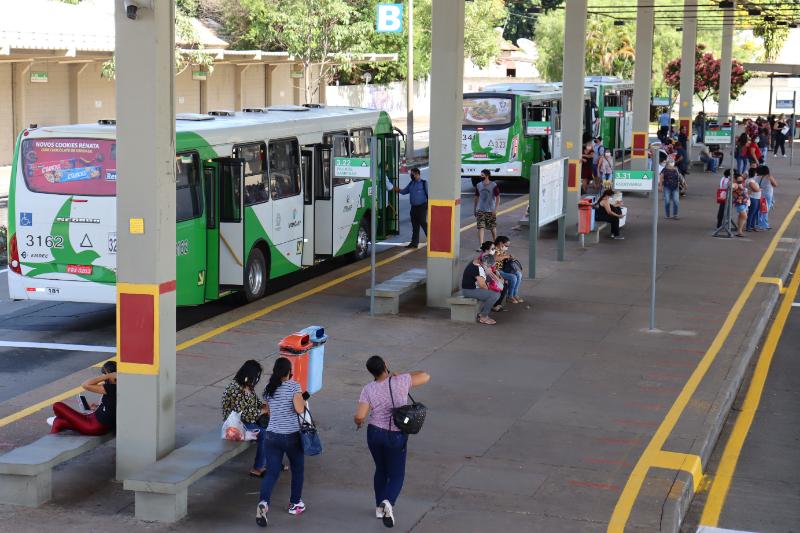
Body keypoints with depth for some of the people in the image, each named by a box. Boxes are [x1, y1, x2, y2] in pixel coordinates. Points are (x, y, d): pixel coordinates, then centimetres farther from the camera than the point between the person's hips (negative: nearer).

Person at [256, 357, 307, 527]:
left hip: (272, 436, 3)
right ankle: (295, 504, 29)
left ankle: (263, 502, -21)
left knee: (272, 472, 2)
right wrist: (303, 400, -1)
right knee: (297, 469, 19)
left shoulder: (268, 389, 5)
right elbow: (299, 409, -21)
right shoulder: (293, 386, -11)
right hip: (292, 436, -3)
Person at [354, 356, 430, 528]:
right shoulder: (400, 381, -13)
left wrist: (358, 422, 7)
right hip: (396, 437, -2)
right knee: (396, 475, 6)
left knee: (381, 470, 24)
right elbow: (425, 377, -1)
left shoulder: (368, 389, -11)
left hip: (375, 433, 2)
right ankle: (388, 502, -22)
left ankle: (380, 507, 31)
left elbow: (360, 416, -16)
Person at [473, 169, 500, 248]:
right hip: (480, 210, 3)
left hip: (491, 210, -3)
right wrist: (474, 210, 13)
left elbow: (498, 198, -9)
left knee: (493, 228, 10)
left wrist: (495, 209, -17)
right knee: (480, 227, -9)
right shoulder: (478, 185, 4)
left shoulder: (494, 186, -9)